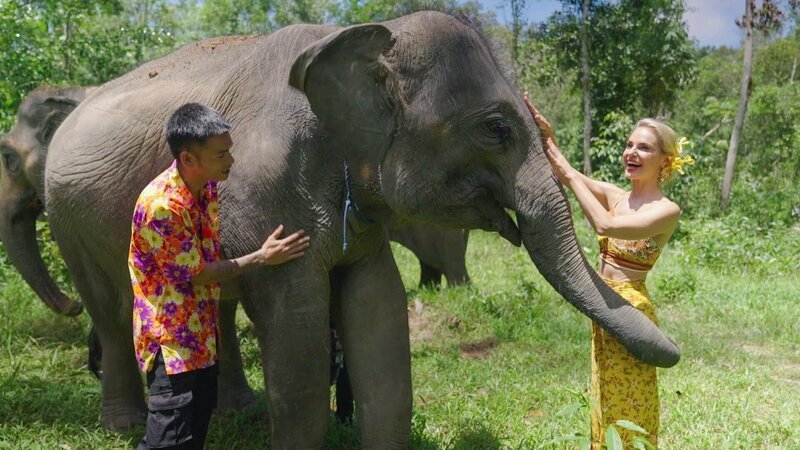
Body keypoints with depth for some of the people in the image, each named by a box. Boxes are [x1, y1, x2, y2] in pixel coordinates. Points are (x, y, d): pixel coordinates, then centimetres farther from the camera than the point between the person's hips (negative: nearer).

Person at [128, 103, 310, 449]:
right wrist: (262, 259, -17)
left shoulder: (209, 185, -2)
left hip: (203, 331, 8)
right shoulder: (161, 205, -27)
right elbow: (197, 274, -19)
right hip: (172, 338, -8)